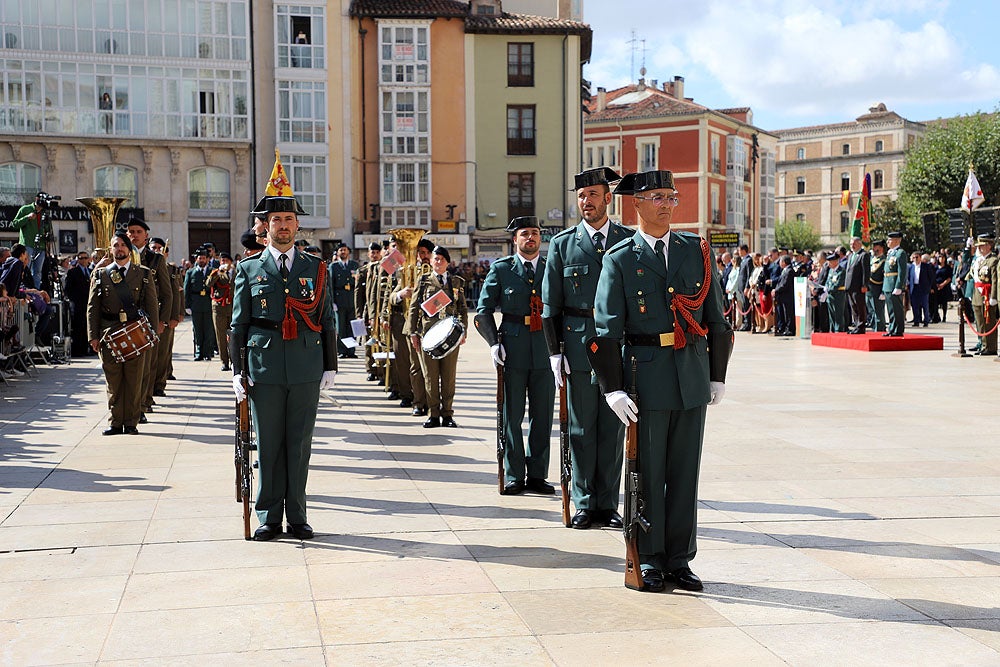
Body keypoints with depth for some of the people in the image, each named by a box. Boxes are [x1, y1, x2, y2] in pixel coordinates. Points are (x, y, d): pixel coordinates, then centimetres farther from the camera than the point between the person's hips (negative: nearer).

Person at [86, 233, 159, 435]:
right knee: (113, 380, 4)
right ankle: (115, 422, 12)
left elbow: (152, 306, 6)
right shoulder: (100, 274, 10)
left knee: (134, 379, 0)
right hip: (109, 333, 1)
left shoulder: (144, 274, 9)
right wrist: (93, 336, 0)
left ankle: (131, 422, 9)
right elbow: (92, 307, 8)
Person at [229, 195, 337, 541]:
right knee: (268, 444, 4)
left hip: (306, 368, 1)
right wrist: (237, 371, 0)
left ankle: (297, 516, 15)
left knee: (300, 444, 5)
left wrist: (330, 366, 5)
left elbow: (328, 321, 10)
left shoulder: (316, 267, 9)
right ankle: (269, 517, 14)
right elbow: (238, 324, 6)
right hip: (264, 367, -1)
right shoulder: (249, 269, 7)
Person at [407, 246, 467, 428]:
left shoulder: (457, 282, 13)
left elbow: (463, 309, 14)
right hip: (428, 334, -1)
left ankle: (447, 415, 11)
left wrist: (463, 331, 3)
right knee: (430, 376, 1)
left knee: (449, 376, 2)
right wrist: (413, 332, 1)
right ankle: (434, 415, 8)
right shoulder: (423, 280, 10)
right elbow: (414, 308, 8)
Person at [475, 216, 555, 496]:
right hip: (513, 351, -2)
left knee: (542, 416, 6)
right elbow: (483, 311, 4)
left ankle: (537, 475, 16)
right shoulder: (501, 269, 4)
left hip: (545, 351, 2)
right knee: (512, 416, 2)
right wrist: (494, 343, -7)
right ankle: (514, 476, 12)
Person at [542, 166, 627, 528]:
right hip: (578, 346, 0)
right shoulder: (562, 244, 5)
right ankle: (584, 504, 14)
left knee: (613, 427, 6)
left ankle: (607, 503, 15)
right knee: (582, 428, 5)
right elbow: (550, 304, 5)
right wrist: (555, 351, -2)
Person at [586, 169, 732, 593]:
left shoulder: (697, 251, 9)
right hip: (646, 379, -3)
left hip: (693, 379, 3)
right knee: (647, 473, 4)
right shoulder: (620, 260, -1)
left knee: (685, 473, 9)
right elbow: (606, 330, -5)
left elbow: (716, 319, 13)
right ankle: (649, 560, 17)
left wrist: (717, 376, 11)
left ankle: (680, 559, 20)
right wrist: (612, 388, -12)